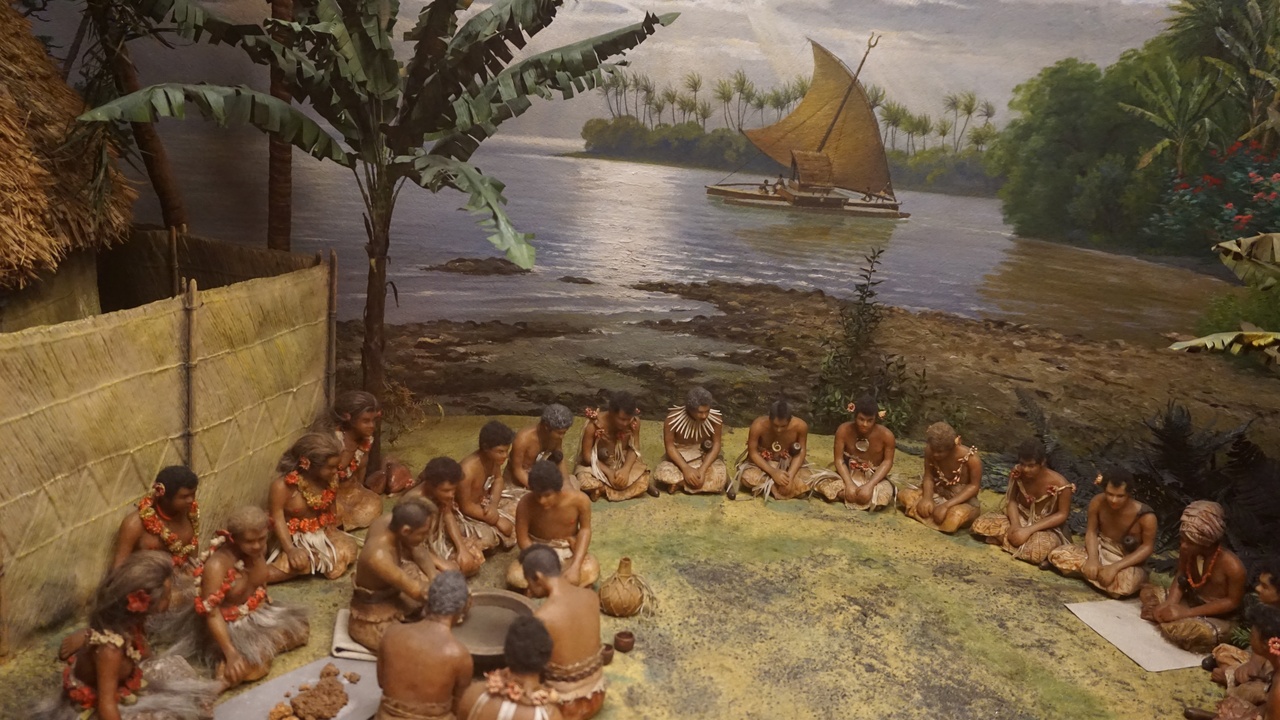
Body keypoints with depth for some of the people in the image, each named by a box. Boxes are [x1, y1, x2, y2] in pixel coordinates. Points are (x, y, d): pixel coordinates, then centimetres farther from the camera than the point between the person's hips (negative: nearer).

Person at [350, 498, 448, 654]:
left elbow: (418, 550, 0)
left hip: (390, 591, 8)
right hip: (375, 620, -8)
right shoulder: (379, 556, -39)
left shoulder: (390, 520, -17)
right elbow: (417, 592, -28)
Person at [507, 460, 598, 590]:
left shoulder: (579, 500, -24)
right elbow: (523, 539, -14)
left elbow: (585, 530, -9)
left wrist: (575, 566, -21)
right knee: (514, 576, -29)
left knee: (591, 571, -32)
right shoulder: (525, 504, -25)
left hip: (569, 551, 0)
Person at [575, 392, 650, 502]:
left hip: (623, 463, 3)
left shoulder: (634, 422, -18)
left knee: (642, 481, -23)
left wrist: (625, 469, -26)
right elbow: (587, 456, -19)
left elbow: (634, 448, -8)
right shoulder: (594, 425, -28)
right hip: (597, 465, -3)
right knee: (586, 483, -34)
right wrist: (608, 472, -27)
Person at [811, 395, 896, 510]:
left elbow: (887, 462, -11)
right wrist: (849, 484, -29)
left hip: (874, 477, -1)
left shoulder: (886, 435, -19)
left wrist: (870, 485, -25)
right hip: (849, 475, 1)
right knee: (821, 483, -27)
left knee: (881, 497, -36)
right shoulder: (844, 430, -17)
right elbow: (839, 459, -14)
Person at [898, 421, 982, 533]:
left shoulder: (972, 458, -29)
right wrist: (927, 497, -28)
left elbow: (974, 486, -21)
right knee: (905, 495, -17)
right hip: (938, 492, 3)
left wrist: (947, 505, -30)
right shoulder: (930, 451, -18)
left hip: (963, 500, -3)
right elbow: (928, 476, -7)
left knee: (953, 520, -35)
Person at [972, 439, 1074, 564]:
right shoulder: (1017, 473, -16)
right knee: (980, 525, -17)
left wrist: (1029, 530, -25)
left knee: (1036, 552, -37)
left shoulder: (1059, 484, -27)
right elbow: (1011, 500, -5)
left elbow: (1062, 515, -18)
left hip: (1047, 528, -4)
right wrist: (1015, 525, -24)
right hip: (1020, 519, 4)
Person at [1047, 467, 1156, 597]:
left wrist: (1116, 567, -26)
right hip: (1100, 550, 4)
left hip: (1128, 561, -4)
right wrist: (1092, 558, -22)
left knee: (1123, 585, -39)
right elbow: (1092, 531, -4)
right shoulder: (1097, 502, -16)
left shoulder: (1146, 517, -26)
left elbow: (1147, 547, -16)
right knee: (1058, 555, -16)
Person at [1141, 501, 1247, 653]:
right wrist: (1168, 604, -21)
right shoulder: (1186, 551, -14)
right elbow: (1180, 578, -1)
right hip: (1190, 602, 6)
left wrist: (1186, 613, -24)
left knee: (1201, 633, -36)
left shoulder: (1232, 566, -29)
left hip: (1217, 619, -6)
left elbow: (1232, 602, -20)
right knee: (1147, 591, -1)